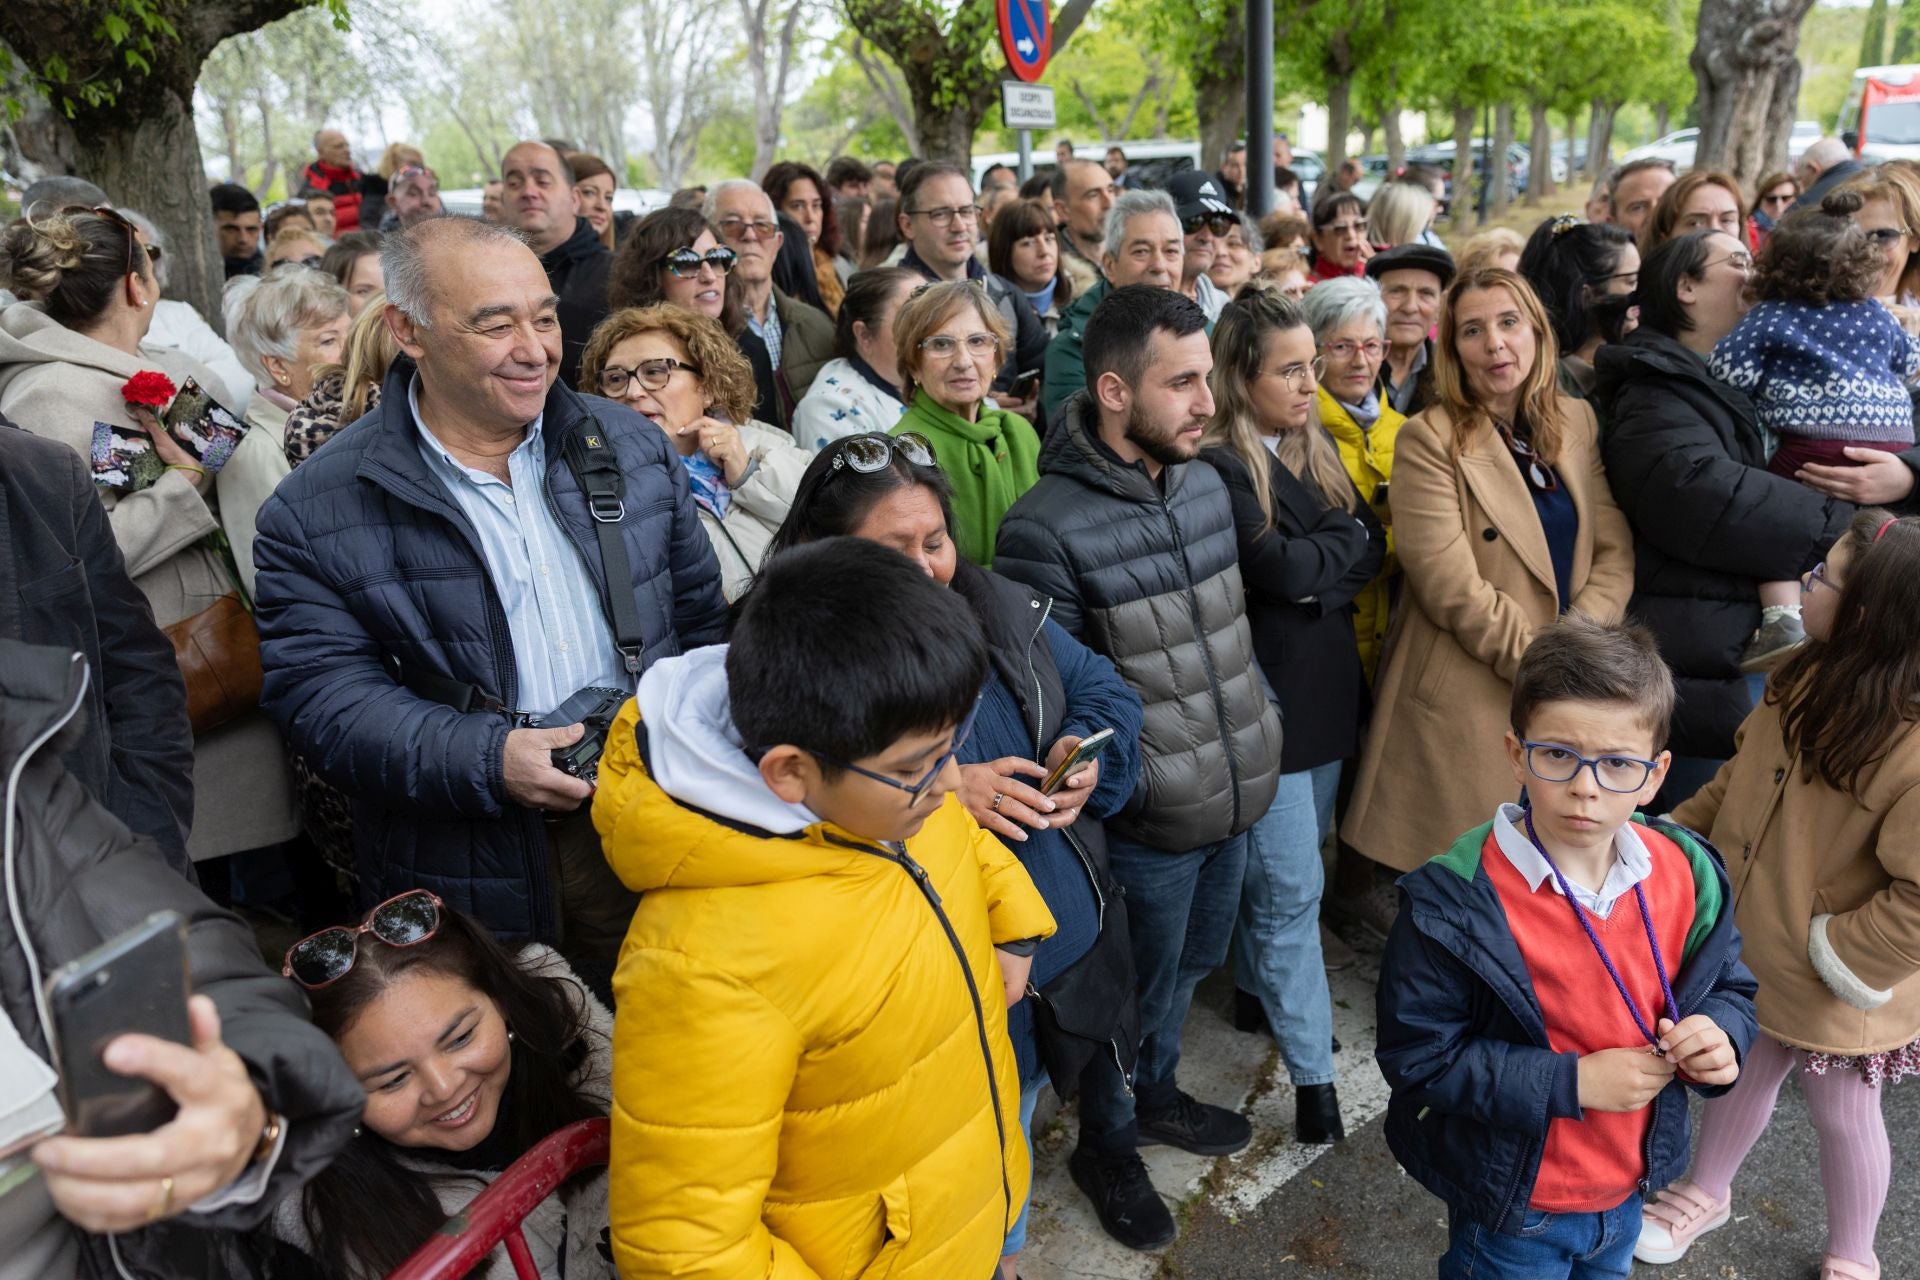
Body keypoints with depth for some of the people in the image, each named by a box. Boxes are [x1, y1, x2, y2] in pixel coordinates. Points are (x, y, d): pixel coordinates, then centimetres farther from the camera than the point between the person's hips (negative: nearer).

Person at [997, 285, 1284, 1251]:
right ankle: (1105, 1144, 43)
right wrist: (1136, 778, -17)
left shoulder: (1206, 484, 0)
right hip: (1146, 821, -7)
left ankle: (1154, 1095, 54)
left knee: (1191, 965, 27)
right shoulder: (1046, 529, -23)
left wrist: (1256, 723, 12)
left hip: (1235, 797, 7)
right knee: (1136, 993, 15)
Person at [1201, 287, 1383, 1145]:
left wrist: (1315, 570, -14)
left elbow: (1372, 551, 4)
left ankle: (1258, 991, 39)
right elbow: (1280, 568, -23)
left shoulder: (1317, 451, 11)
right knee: (1291, 887, -1)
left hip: (1328, 687, 8)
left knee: (1276, 865, 19)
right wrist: (1343, 544, -5)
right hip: (1267, 694, -7)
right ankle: (1312, 1071, 10)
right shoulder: (1217, 467, -15)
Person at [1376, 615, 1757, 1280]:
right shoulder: (1454, 901, -27)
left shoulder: (1686, 873, -12)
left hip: (1626, 1189, 5)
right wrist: (1572, 1082, -27)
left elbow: (1729, 986, 5)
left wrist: (1720, 1034, -18)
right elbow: (1419, 1055, -23)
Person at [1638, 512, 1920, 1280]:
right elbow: (1740, 774, 7)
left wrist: (1836, 959, -19)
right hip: (1748, 948, 6)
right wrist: (1675, 837, 3)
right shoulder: (1809, 677, -8)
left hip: (1834, 989, -6)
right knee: (1742, 1071, 26)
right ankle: (1706, 1193, 50)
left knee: (1842, 1114, 18)